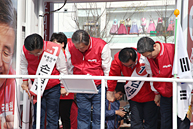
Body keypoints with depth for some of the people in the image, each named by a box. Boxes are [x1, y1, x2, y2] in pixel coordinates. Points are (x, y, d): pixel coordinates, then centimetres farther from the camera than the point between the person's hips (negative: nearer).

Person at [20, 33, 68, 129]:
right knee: (38, 115, 3)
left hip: (53, 88, -2)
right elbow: (23, 65, 9)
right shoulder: (25, 50, -13)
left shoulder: (55, 49, -20)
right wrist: (25, 81, 7)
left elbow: (63, 70, -8)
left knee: (52, 116, -1)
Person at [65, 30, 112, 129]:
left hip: (98, 87, -2)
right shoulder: (69, 46, -6)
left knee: (98, 116, -1)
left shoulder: (102, 46, -14)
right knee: (82, 116, 5)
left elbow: (107, 70, -6)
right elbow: (70, 68, 7)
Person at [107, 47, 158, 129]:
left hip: (149, 96, -2)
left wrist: (157, 94, -7)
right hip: (134, 97, 2)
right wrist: (110, 91, 3)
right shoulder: (118, 60, -19)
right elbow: (113, 75, -3)